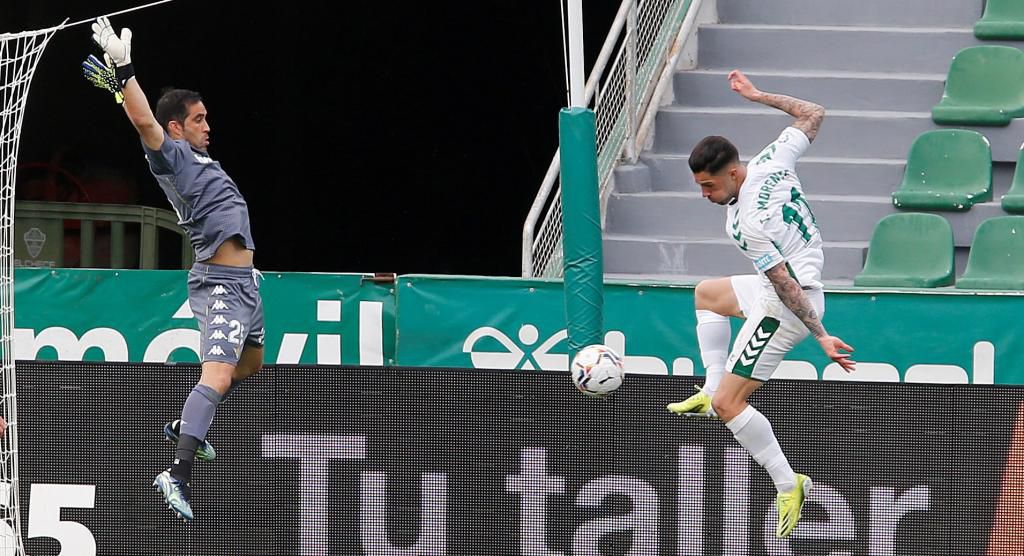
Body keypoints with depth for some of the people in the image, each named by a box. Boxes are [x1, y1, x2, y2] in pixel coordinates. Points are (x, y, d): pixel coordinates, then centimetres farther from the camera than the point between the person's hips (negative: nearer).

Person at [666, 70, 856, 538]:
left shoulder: (747, 223, -31)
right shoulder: (772, 161, -10)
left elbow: (785, 285, -30)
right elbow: (812, 115, 5)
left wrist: (820, 336, -28)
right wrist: (757, 96, 9)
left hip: (789, 306, -10)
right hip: (805, 286, 10)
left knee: (728, 403, -10)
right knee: (707, 293, 33)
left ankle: (788, 486, -3)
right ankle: (713, 390, 30)